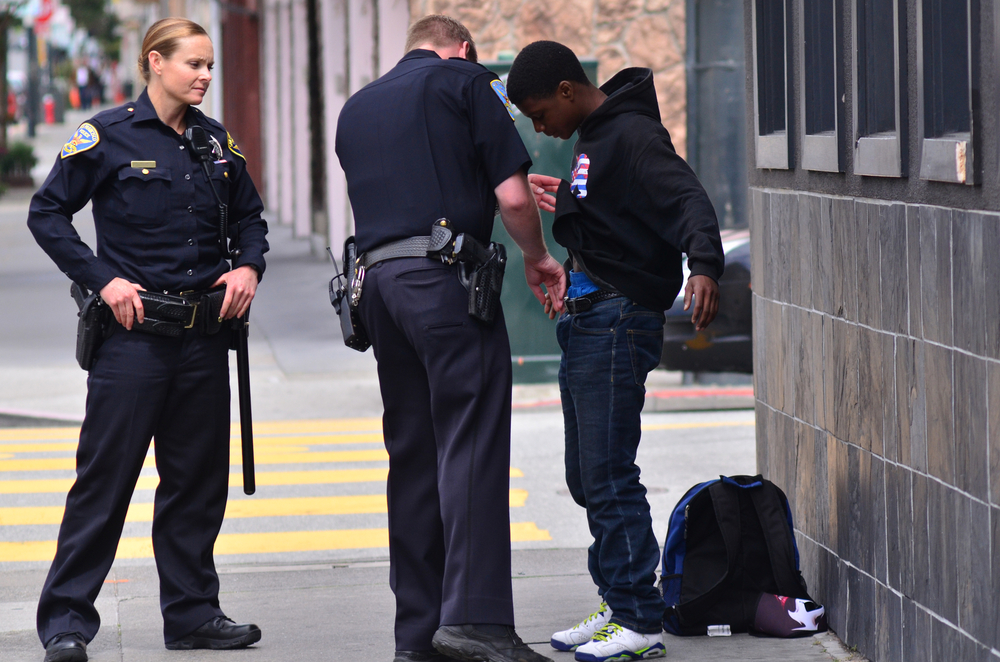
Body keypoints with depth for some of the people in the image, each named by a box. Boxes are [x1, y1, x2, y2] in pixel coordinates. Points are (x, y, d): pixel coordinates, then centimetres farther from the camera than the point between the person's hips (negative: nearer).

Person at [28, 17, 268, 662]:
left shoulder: (217, 142, 10)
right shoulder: (109, 135, -5)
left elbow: (251, 217, 21)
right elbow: (47, 212, -3)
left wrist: (249, 266, 1)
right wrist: (103, 279, -12)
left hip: (204, 335, 5)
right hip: (133, 331, -5)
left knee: (199, 477, 9)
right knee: (106, 475, -5)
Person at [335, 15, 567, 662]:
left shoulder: (357, 106, 23)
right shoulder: (465, 82, 4)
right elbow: (513, 196, -2)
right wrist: (538, 258, 14)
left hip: (377, 279, 6)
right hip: (447, 278, -6)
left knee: (413, 456, 9)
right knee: (472, 444, -10)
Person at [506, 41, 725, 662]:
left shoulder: (632, 135, -14)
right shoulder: (594, 138, 16)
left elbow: (687, 199, -27)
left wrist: (705, 266, -43)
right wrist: (568, 202, 40)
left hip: (619, 323, -10)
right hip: (585, 324, 10)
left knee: (609, 476, -9)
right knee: (588, 478, 13)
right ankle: (621, 604, 20)